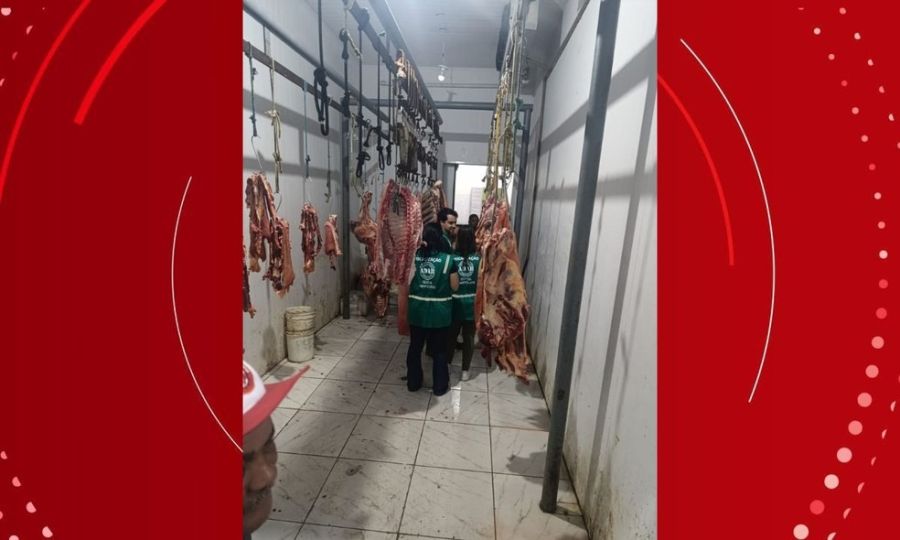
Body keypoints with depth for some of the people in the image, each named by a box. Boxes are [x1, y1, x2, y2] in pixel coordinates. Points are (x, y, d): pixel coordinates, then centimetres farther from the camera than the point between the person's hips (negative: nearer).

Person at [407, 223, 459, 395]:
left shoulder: (413, 257, -6)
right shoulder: (448, 260, -13)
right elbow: (454, 286, -6)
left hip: (417, 310, 2)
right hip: (440, 312, -2)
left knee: (415, 347, 18)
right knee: (439, 350, 13)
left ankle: (413, 383, 33)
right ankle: (440, 386, 26)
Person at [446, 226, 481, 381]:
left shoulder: (452, 258, -13)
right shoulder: (479, 258, -10)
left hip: (455, 303, 0)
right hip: (472, 304, 0)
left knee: (451, 336, 17)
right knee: (469, 338, 13)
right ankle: (465, 370, 24)